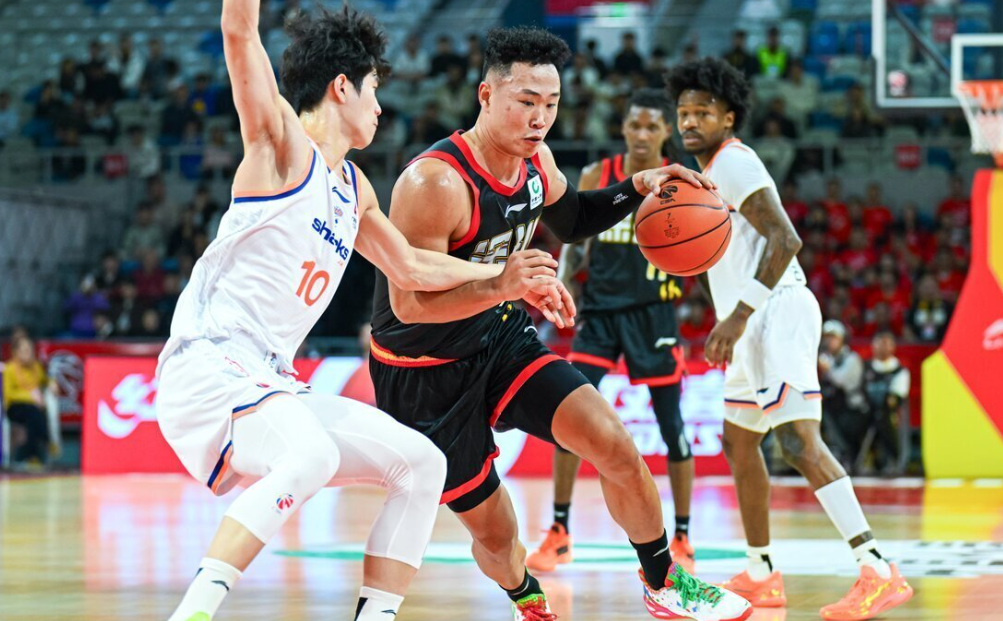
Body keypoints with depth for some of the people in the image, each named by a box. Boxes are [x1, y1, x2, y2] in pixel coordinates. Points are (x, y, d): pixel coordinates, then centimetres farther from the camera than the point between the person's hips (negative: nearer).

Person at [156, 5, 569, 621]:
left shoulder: (355, 188, 20)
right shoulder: (281, 142, -5)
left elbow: (411, 267, 36)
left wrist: (500, 277, 34)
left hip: (270, 384, 9)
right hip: (208, 368, -9)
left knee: (420, 462, 8)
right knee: (311, 456, -36)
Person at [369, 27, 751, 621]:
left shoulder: (536, 160, -4)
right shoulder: (436, 182, -30)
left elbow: (570, 220, 19)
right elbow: (407, 302, -33)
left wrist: (637, 188, 1)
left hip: (501, 337, 6)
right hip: (424, 371, -6)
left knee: (613, 443, -11)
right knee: (493, 532, 3)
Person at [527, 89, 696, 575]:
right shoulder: (596, 177, 4)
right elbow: (576, 243, 13)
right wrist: (564, 284, -1)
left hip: (652, 312, -2)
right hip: (600, 310, 2)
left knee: (671, 425, 0)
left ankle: (681, 539, 11)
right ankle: (559, 533, 4)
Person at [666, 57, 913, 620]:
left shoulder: (734, 163, -9)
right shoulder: (717, 170, 22)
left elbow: (786, 240, -20)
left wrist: (740, 313, -24)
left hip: (777, 314, -11)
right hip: (758, 323, 11)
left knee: (800, 442, -21)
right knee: (740, 443, 18)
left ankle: (880, 573, -30)